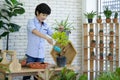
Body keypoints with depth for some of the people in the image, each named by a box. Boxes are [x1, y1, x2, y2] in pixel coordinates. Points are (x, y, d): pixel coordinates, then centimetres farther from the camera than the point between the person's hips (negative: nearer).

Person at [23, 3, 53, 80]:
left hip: (41, 55, 4)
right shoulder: (31, 22, -5)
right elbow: (35, 32, -24)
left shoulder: (45, 25, 11)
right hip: (31, 54, -4)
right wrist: (47, 38, -36)